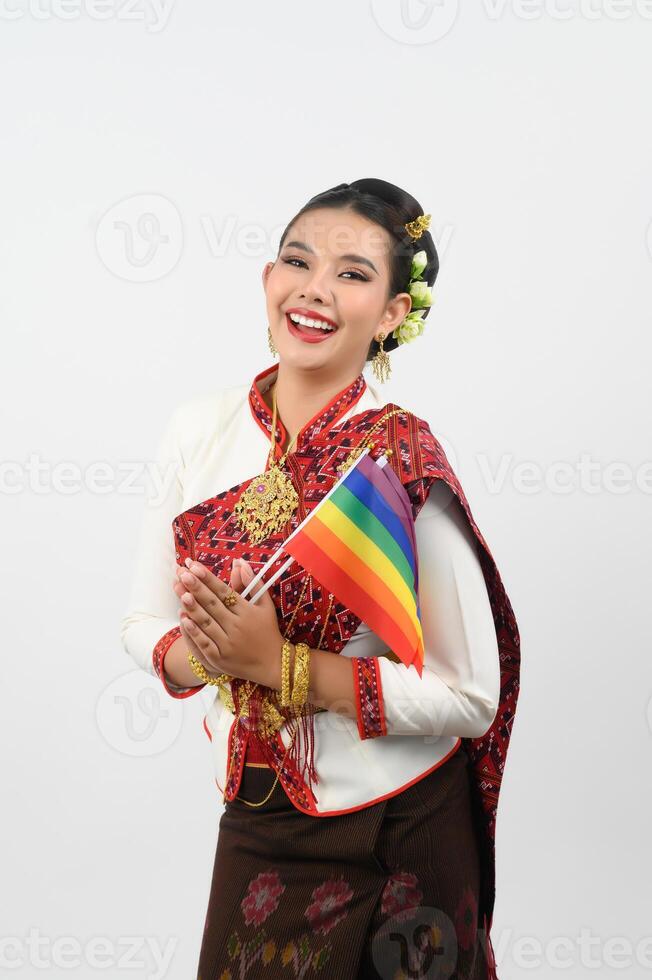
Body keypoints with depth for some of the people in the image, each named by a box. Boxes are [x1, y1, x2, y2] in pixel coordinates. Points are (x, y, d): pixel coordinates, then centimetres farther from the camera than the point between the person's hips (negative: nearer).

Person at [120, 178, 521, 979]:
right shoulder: (201, 428, -5)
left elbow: (469, 700, -17)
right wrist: (216, 656, -19)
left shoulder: (406, 462, -18)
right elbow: (146, 621, 2)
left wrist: (279, 664, -23)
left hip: (400, 834, -3)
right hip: (257, 817, 4)